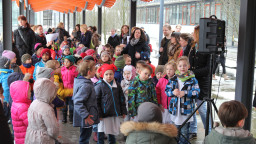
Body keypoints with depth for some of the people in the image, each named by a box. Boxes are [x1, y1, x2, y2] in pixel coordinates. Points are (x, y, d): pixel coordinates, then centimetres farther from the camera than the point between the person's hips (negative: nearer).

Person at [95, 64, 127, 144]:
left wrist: (123, 111, 12)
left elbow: (122, 99, 15)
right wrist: (99, 114, -12)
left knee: (113, 131, 16)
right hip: (104, 114, -4)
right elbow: (96, 101, -8)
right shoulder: (99, 86, -8)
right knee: (101, 131, 6)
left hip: (115, 113, 4)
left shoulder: (117, 85, 7)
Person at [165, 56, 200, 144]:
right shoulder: (173, 79, 5)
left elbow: (196, 92, -11)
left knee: (184, 132, 6)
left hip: (186, 110, -3)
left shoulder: (192, 79, -4)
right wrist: (173, 92, -16)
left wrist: (185, 93, -22)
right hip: (175, 110, 3)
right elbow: (167, 90, 4)